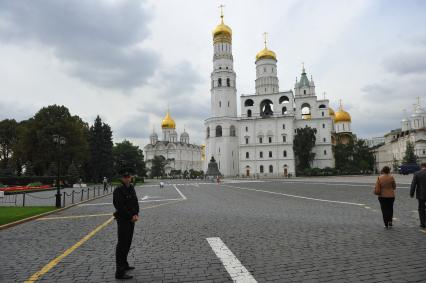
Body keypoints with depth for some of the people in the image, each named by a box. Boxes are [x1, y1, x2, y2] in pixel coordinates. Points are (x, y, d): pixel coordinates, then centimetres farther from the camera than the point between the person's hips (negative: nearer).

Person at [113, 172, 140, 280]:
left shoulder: (131, 188, 9)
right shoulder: (118, 190, -15)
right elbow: (120, 207, -20)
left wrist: (136, 214, -4)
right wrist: (131, 216, -16)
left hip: (131, 219, 8)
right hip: (123, 220, -8)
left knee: (128, 243, 18)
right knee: (122, 244, -4)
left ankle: (124, 264, 34)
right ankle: (119, 272, 1)